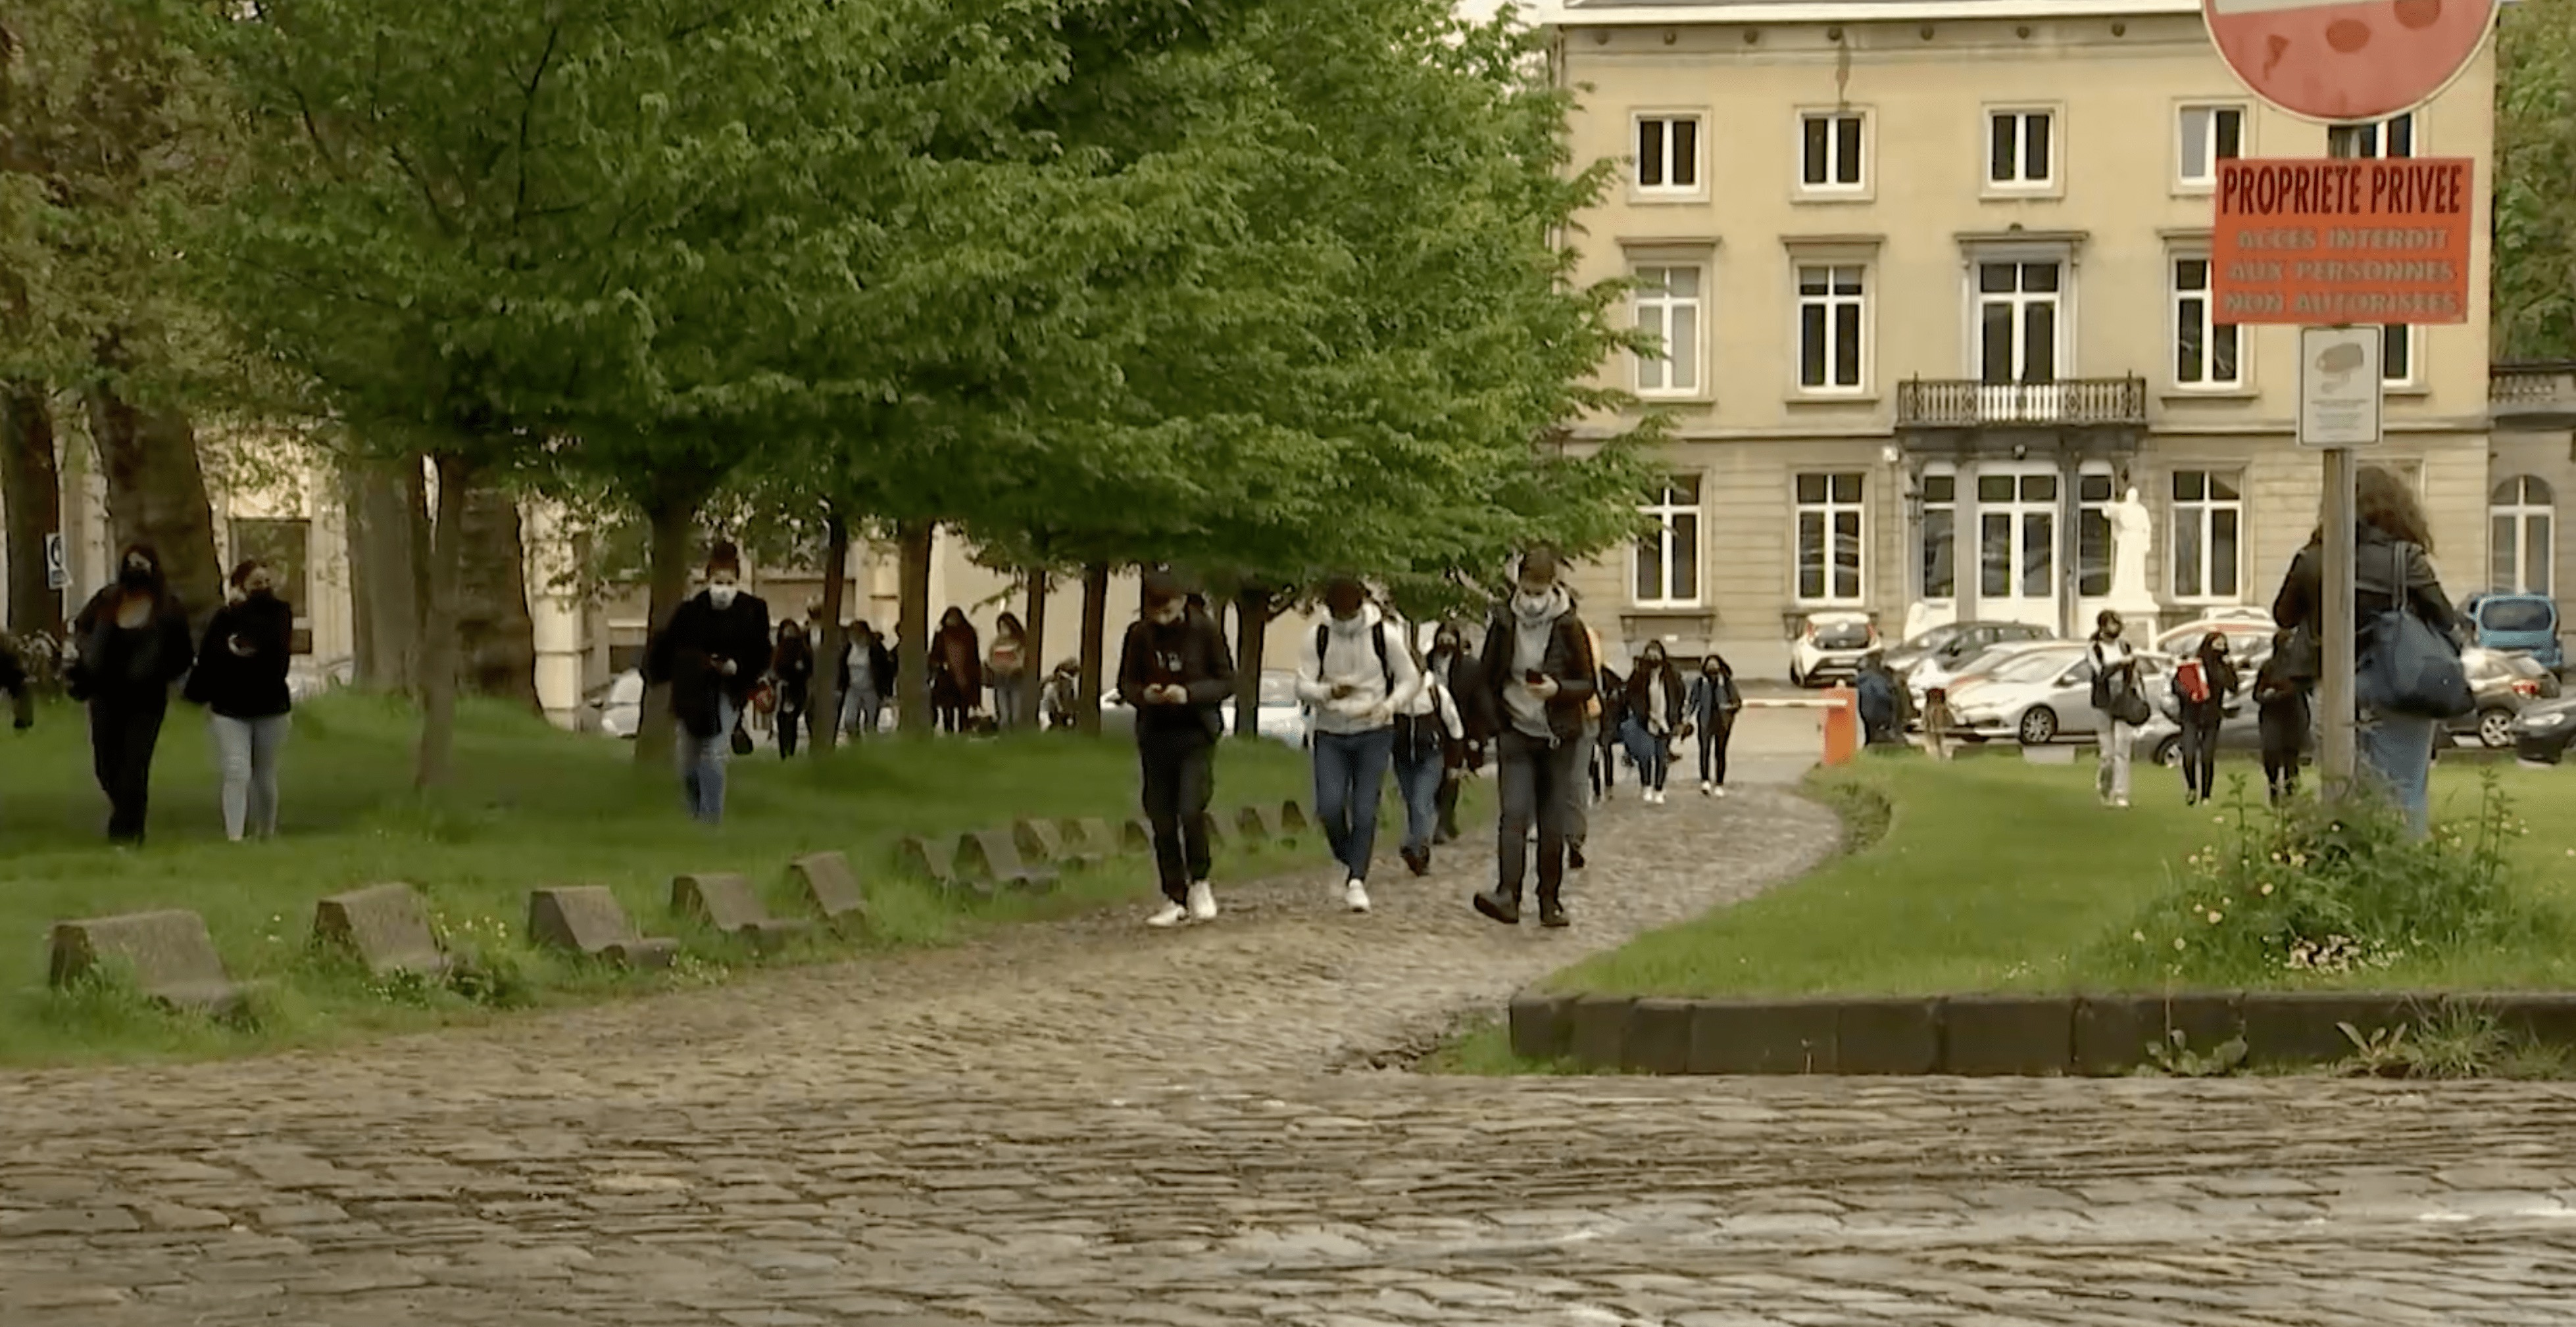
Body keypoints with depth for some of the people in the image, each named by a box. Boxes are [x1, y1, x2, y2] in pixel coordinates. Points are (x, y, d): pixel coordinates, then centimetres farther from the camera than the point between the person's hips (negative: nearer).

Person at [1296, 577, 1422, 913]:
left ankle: (1357, 881, -1)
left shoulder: (1383, 636, -7)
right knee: (1329, 806, -10)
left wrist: (1390, 705, -20)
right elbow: (1302, 685, -3)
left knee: (1365, 810, -8)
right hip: (1331, 734, 2)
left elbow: (1410, 680, 0)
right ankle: (1349, 863, 16)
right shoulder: (1319, 638, -3)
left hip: (1374, 734, -1)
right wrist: (1329, 692, -25)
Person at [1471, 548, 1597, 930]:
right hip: (1516, 736, 0)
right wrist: (1497, 722, 0)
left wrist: (1558, 690, -19)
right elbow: (1487, 680, 11)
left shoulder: (1569, 628, -4)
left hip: (1560, 739, 0)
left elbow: (1589, 684, 0)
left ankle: (1550, 900, 12)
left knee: (1554, 825, 3)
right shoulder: (1503, 625, 0)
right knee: (1514, 815, -13)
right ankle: (1507, 895, -23)